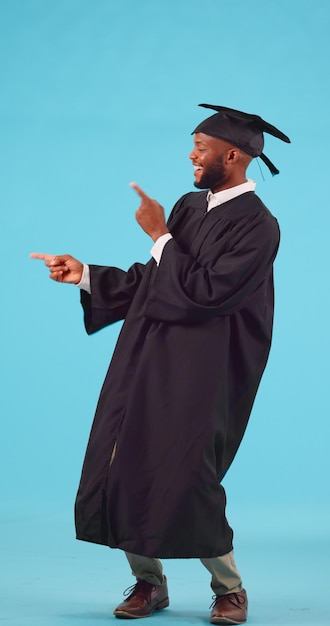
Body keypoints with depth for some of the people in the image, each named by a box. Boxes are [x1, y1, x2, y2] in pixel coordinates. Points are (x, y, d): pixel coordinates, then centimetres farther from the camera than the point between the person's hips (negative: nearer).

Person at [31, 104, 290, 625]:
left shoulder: (257, 225, -12)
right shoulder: (190, 206, 12)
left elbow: (203, 292, -21)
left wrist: (160, 235, -13)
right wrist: (84, 275, 11)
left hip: (199, 373, -7)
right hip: (145, 362, 7)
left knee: (182, 481, -12)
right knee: (123, 470, 2)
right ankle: (149, 583, 19)